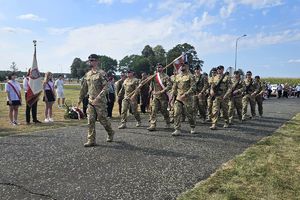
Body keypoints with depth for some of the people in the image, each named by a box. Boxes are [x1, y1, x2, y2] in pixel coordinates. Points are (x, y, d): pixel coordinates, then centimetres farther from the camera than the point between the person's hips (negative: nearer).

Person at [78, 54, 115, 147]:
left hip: (100, 102, -6)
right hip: (91, 102, 6)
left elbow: (105, 87, -16)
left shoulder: (101, 73, -9)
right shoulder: (87, 74, 13)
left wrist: (98, 98, -24)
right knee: (90, 121, 2)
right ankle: (91, 140, 8)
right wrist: (80, 99, 19)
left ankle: (111, 133, 29)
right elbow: (84, 88, 20)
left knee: (103, 119, 3)